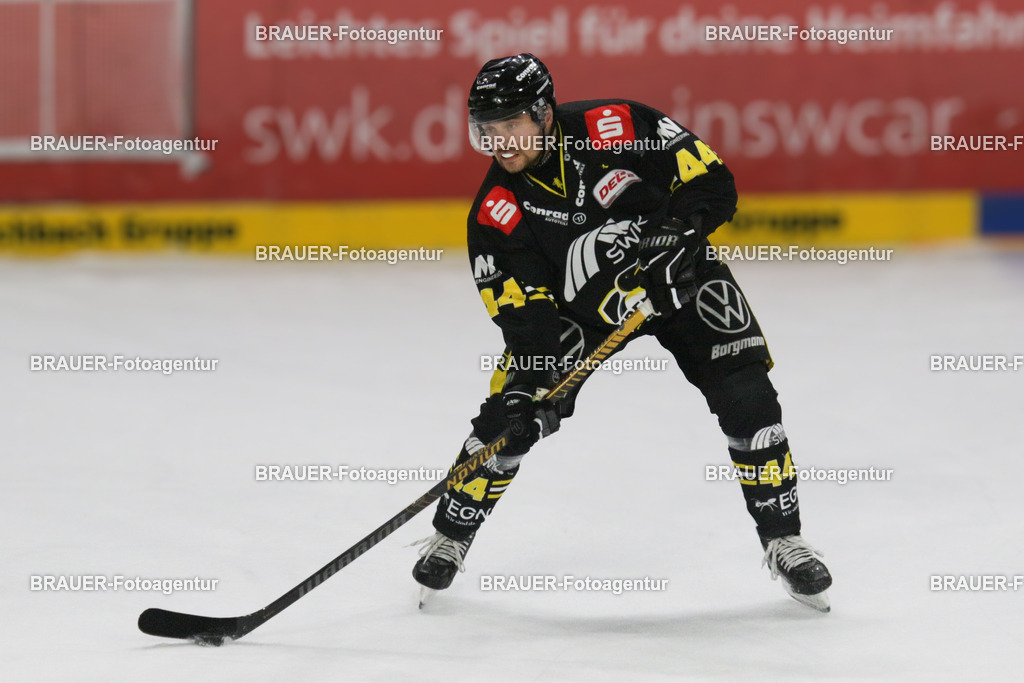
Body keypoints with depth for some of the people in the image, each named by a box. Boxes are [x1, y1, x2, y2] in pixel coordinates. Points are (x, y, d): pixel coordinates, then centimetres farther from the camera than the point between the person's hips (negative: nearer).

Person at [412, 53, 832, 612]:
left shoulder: (619, 128, -26)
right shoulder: (496, 213, -19)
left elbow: (712, 183, -19)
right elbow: (525, 312, -18)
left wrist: (677, 232, -35)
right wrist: (536, 382, -32)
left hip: (680, 280, -1)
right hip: (581, 308, 1)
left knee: (746, 399, -14)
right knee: (509, 414, -10)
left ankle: (783, 542, 1)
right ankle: (448, 540, 11)